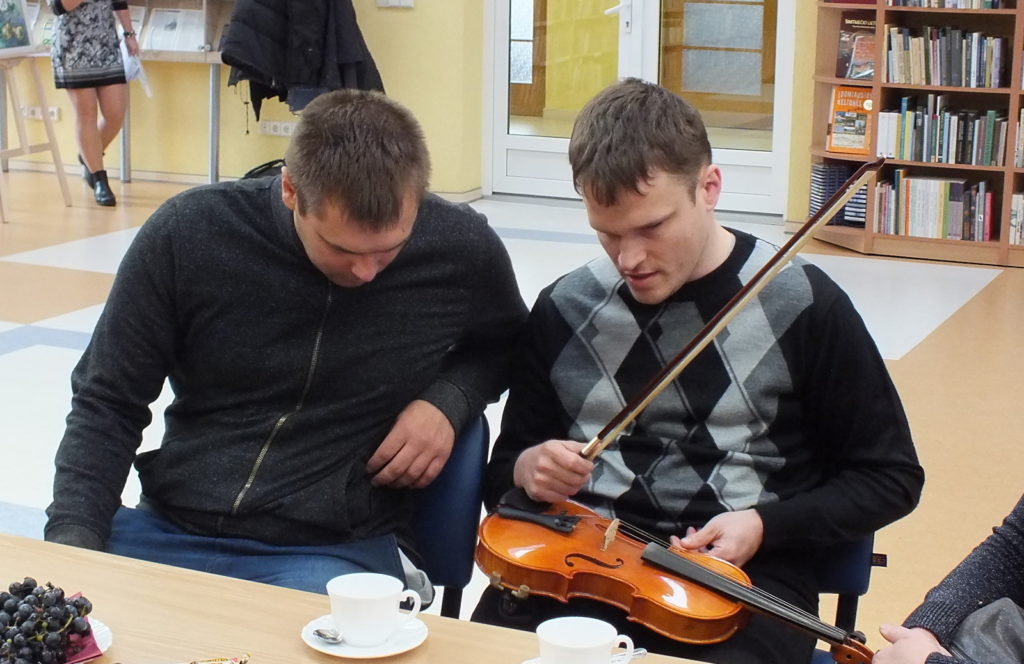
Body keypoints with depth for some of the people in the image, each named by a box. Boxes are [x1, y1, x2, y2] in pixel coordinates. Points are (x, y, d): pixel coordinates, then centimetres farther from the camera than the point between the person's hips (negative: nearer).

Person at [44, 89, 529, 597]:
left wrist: (449, 399, -6)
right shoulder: (188, 233, -8)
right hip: (169, 530, 0)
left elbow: (507, 346, 15)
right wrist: (74, 537, -12)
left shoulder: (464, 250, -8)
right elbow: (107, 403, 2)